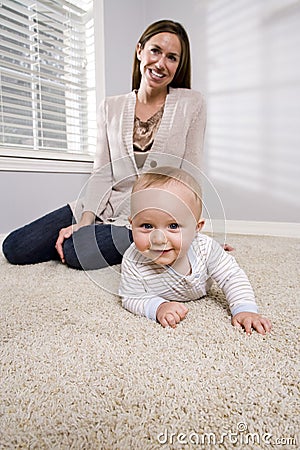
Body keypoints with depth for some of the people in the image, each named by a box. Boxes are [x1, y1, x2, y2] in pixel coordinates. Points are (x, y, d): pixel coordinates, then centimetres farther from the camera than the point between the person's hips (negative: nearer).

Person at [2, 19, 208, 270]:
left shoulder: (191, 104, -1)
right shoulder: (111, 108, 7)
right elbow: (101, 174, 1)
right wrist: (83, 224, -10)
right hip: (105, 209, 4)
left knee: (76, 250, -27)